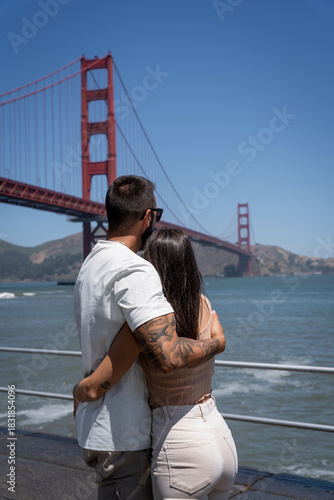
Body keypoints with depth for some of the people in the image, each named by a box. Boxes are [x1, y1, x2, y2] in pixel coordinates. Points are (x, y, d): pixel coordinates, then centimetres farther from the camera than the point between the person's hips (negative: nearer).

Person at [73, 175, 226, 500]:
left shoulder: (90, 266, 10)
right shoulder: (135, 271, -23)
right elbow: (167, 356, -33)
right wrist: (217, 342, -15)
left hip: (95, 428, 9)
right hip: (123, 437, -9)